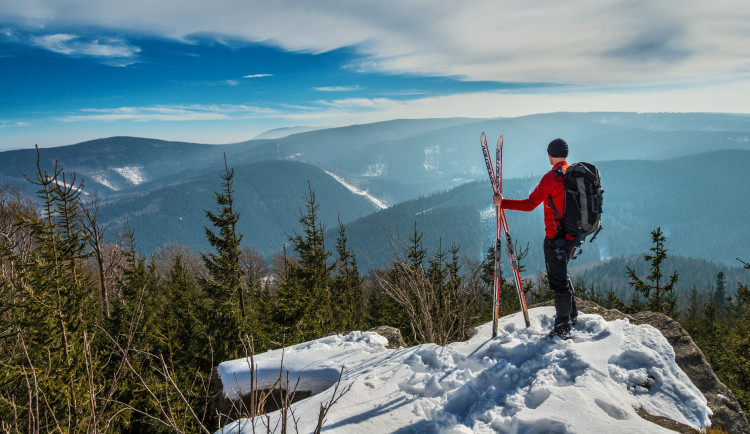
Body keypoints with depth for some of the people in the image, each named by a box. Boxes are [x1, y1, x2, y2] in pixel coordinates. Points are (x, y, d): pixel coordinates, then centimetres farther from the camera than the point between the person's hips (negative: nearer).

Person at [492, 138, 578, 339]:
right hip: (572, 235, 9)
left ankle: (563, 328, 7)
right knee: (562, 274, 25)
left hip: (555, 237, -8)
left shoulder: (551, 177, -17)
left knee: (558, 280, -1)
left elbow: (529, 204, -21)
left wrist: (502, 203, -13)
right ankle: (572, 315, 39)